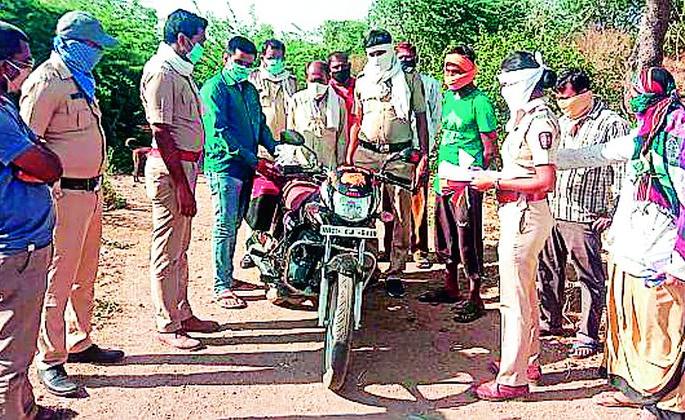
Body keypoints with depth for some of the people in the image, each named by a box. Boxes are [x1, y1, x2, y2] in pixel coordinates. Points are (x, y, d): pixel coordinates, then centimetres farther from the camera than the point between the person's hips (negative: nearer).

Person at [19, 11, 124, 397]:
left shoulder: (82, 79, 18)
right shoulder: (47, 80, -12)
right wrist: (51, 189, -19)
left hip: (91, 191, 10)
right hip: (66, 194, -9)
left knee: (86, 275, 17)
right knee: (58, 280, -2)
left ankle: (80, 343, 31)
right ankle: (51, 361, 8)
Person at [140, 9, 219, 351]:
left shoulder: (181, 71, 16)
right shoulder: (161, 72, -14)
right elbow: (161, 134, -20)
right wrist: (182, 186, -21)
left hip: (185, 165, 10)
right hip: (169, 169, -10)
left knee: (180, 248, 16)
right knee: (167, 252, -1)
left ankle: (183, 314, 28)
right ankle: (167, 326, 9)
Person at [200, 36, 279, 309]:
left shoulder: (250, 90, 18)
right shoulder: (214, 87, -8)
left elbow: (260, 124, 23)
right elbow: (220, 131, -17)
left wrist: (276, 150, 5)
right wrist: (254, 160, -20)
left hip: (247, 167, 8)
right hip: (224, 166, -8)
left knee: (235, 224, 15)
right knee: (225, 228, -7)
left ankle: (228, 275, 27)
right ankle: (221, 287, -1)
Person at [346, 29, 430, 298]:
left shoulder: (410, 79, 7)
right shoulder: (362, 82, 16)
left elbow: (421, 117, 7)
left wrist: (425, 155, -1)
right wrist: (349, 156, 13)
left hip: (400, 155, -2)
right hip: (366, 153, 3)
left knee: (402, 214, -3)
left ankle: (396, 271, 5)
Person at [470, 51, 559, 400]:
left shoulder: (539, 122, -16)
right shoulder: (524, 118, 13)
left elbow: (546, 180, -22)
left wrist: (495, 182, -19)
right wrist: (489, 178, 2)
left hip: (525, 214, -11)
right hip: (517, 212, 11)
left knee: (514, 298, -4)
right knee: (525, 292, 19)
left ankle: (512, 378, 6)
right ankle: (529, 360, 34)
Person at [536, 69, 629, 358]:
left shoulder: (611, 123, -7)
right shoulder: (562, 121, 15)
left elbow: (621, 172, -9)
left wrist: (612, 213, -12)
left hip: (583, 215, -7)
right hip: (550, 209, 7)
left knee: (590, 277, 2)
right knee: (548, 269, 16)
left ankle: (588, 336, 12)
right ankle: (549, 321, 32)